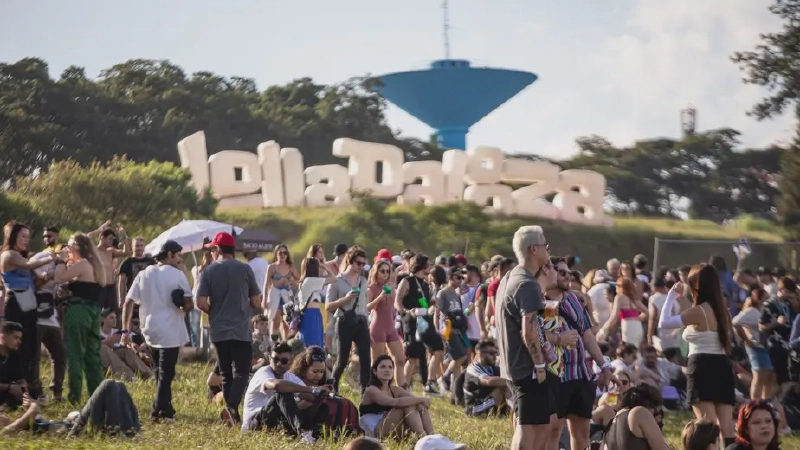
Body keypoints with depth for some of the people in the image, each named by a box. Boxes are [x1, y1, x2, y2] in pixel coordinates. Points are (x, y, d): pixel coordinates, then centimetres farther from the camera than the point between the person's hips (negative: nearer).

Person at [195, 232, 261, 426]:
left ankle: (231, 413, 13)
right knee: (241, 372, 0)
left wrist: (215, 312, 11)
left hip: (218, 330, 1)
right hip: (241, 330, -1)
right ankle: (231, 407, -21)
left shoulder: (209, 271, -3)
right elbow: (256, 302, 3)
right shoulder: (245, 269, -2)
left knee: (226, 374, 12)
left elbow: (201, 303, -9)